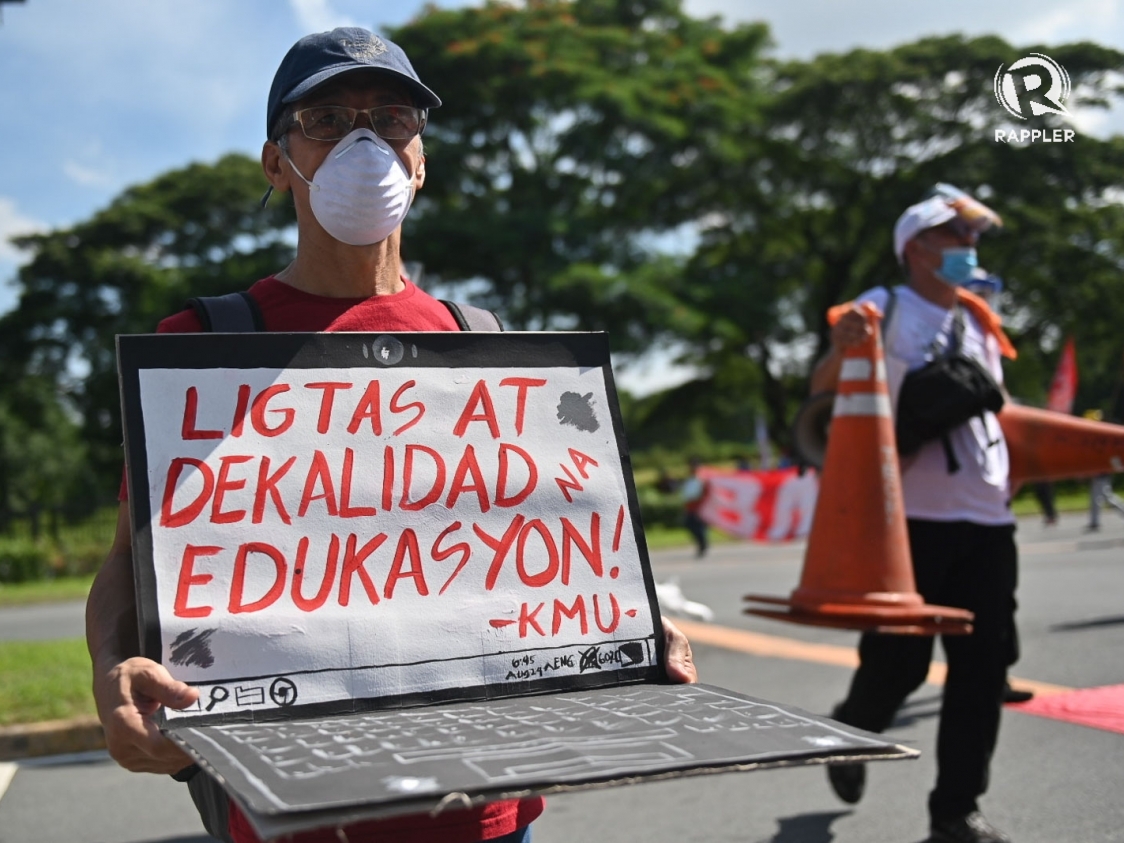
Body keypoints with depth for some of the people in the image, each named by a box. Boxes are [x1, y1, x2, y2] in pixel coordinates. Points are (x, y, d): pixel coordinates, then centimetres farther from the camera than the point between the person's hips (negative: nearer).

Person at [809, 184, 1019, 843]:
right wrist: (841, 349, -33)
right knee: (899, 662, -1)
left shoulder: (979, 321, 17)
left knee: (984, 666, 4)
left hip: (989, 520, 6)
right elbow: (823, 389, -13)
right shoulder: (883, 308, -3)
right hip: (912, 517, -6)